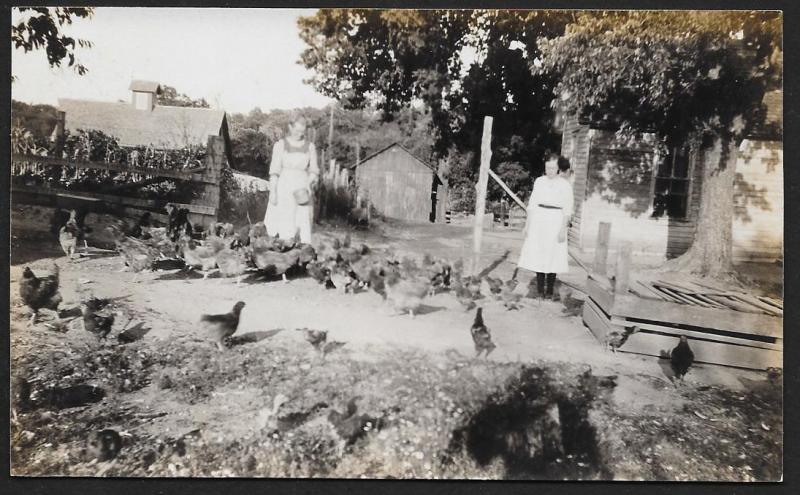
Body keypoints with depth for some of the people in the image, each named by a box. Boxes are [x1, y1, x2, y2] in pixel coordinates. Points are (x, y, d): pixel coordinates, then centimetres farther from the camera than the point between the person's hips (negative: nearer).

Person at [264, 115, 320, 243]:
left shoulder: (310, 146, 5)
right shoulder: (280, 144, -1)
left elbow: (314, 171, 6)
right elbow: (274, 170, -3)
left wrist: (309, 186, -12)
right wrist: (272, 192, -9)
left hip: (302, 191, 2)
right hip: (284, 188, -2)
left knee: (304, 224, -4)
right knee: (285, 226, -7)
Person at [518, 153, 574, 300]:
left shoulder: (565, 184, -1)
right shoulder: (539, 181, 8)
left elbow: (567, 209, -3)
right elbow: (532, 203, 10)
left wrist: (563, 228, -10)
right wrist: (528, 223, 6)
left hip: (555, 221, -3)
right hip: (538, 219, 3)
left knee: (553, 255, -2)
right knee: (538, 254, 1)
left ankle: (549, 290, 6)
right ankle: (540, 288, 9)